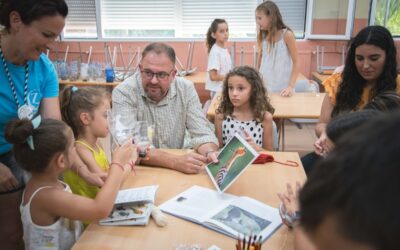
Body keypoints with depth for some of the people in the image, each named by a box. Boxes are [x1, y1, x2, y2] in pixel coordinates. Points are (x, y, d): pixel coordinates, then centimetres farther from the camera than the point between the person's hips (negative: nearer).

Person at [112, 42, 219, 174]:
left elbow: (201, 132, -4)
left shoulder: (186, 89, -4)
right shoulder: (123, 93, -15)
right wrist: (176, 161, -36)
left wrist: (210, 153, -26)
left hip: (177, 173, 3)